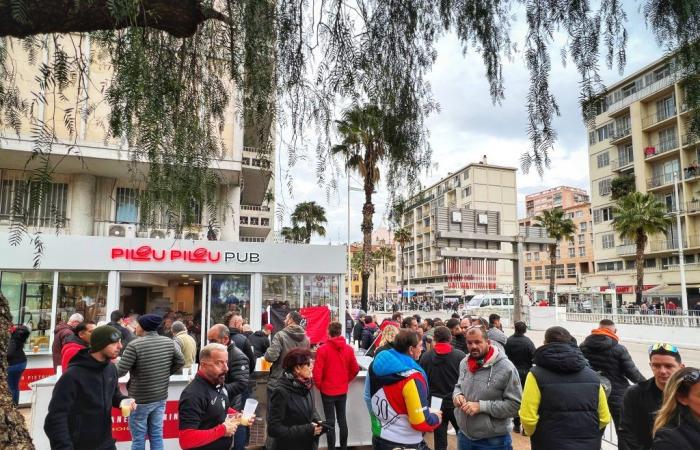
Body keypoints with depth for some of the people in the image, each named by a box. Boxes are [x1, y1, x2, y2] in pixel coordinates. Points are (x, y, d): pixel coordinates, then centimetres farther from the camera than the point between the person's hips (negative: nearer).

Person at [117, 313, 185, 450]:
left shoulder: (135, 345, -18)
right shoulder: (169, 342, -2)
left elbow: (119, 371, -15)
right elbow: (180, 362, 7)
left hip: (140, 399, -5)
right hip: (161, 397, 5)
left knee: (138, 439, 9)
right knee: (156, 435, 15)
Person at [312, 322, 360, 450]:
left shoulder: (323, 349, -16)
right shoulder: (349, 349, -5)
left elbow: (317, 371, -17)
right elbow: (355, 369, 1)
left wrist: (319, 385, 0)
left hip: (327, 390, -3)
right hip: (342, 390, 3)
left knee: (330, 422, 7)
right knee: (342, 419, 16)